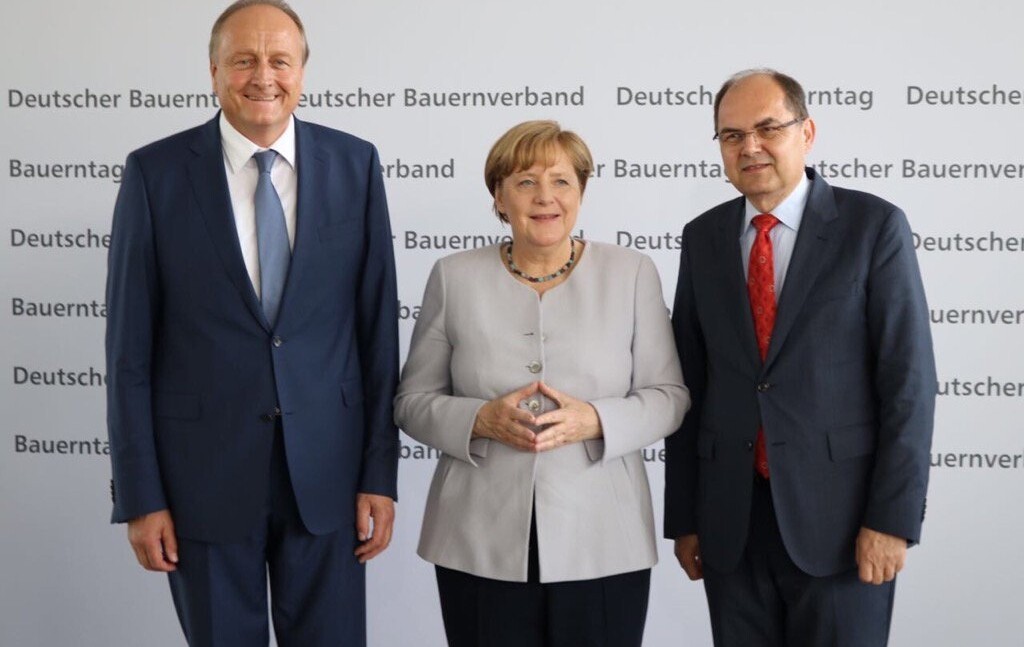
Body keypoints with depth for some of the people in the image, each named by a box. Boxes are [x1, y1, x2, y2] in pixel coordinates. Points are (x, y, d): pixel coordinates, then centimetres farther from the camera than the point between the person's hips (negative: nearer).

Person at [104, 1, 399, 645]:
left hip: (327, 469, 1)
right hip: (204, 471, -1)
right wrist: (140, 496, -4)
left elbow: (378, 327, 1)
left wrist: (380, 474, 0)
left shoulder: (355, 163, 0)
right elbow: (130, 349, -2)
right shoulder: (155, 173, -4)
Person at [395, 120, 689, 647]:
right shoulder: (455, 278, 3)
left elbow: (669, 396, 2)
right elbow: (413, 401, 5)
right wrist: (482, 420, -14)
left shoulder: (632, 274, 2)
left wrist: (594, 421, -16)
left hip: (601, 545, 0)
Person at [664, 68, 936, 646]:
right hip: (730, 520, 3)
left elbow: (909, 380, -7)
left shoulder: (874, 225, -4)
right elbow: (690, 382, 7)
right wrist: (683, 515, 6)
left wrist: (893, 518, -11)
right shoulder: (704, 238, 7)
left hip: (839, 514, -3)